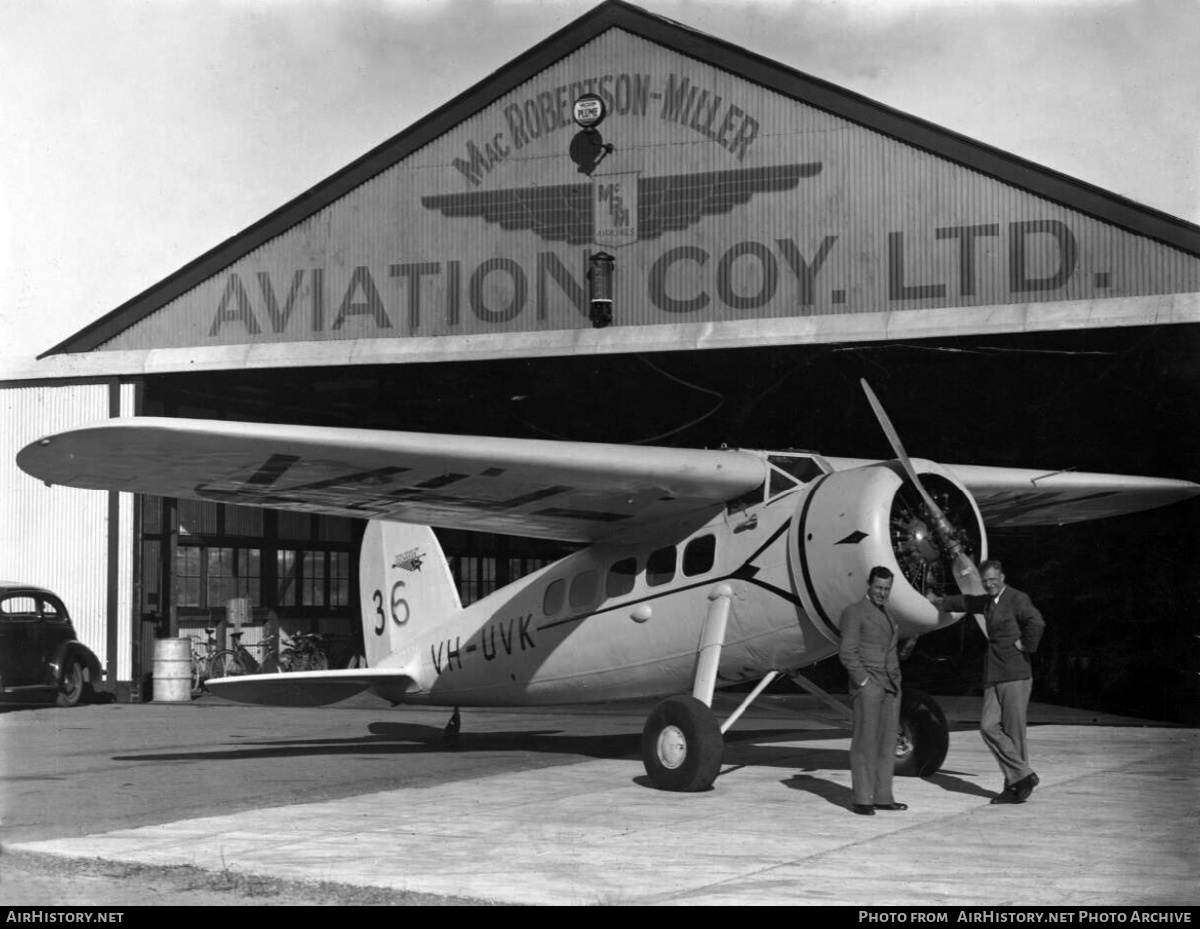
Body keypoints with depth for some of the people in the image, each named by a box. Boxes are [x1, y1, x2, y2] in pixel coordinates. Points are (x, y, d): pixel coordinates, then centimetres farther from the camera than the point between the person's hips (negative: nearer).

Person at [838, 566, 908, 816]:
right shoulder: (854, 612, -5)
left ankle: (882, 797, 9)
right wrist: (864, 683, -16)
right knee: (865, 741, -8)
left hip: (890, 686, 8)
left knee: (887, 741, 6)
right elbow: (847, 653, -12)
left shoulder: (884, 614, 20)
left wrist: (895, 684, 12)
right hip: (867, 685, -8)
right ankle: (862, 800, -8)